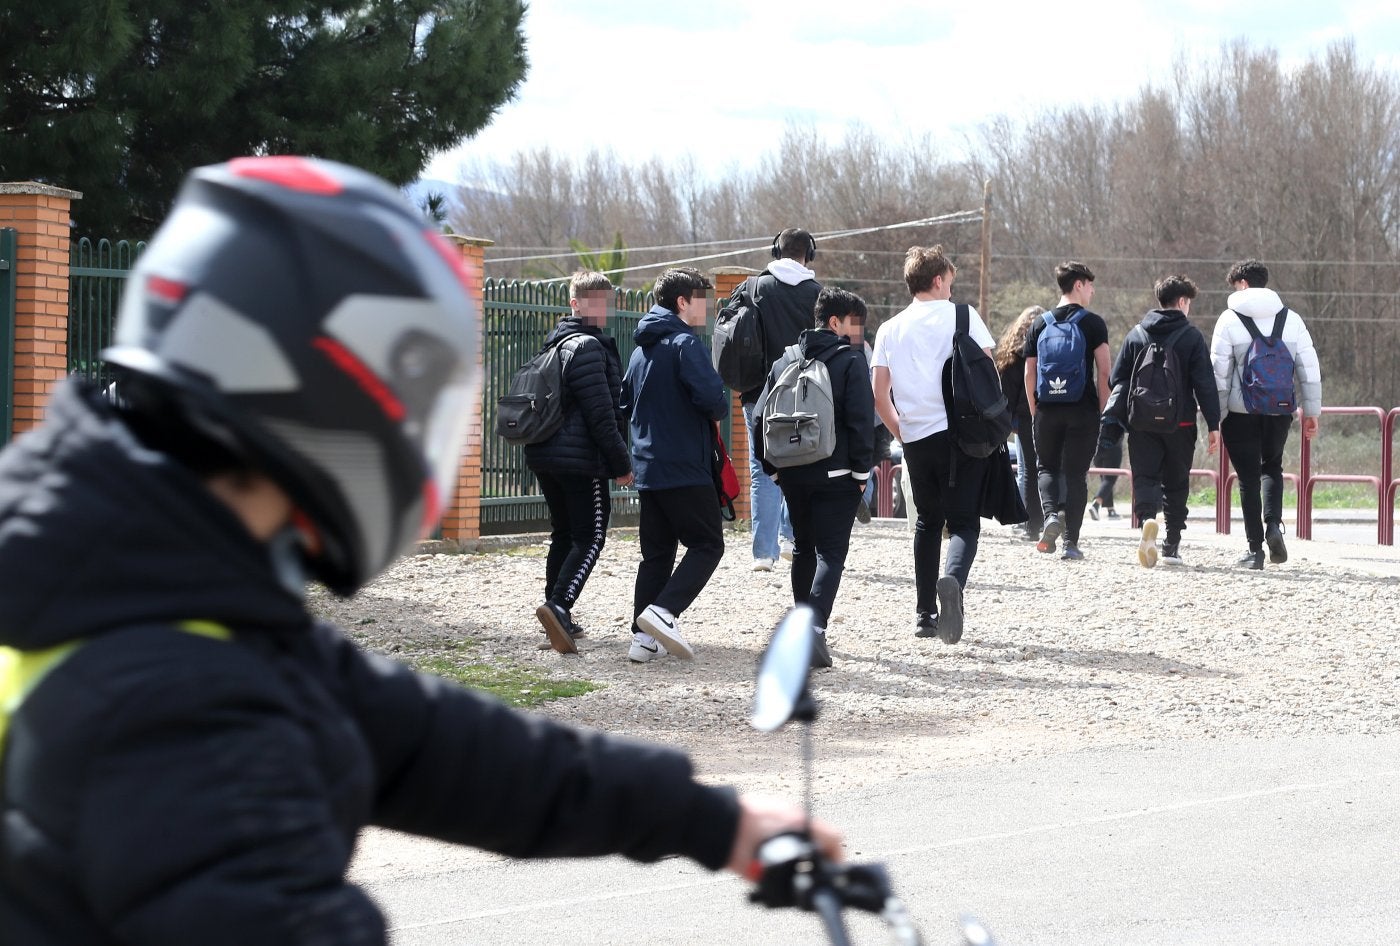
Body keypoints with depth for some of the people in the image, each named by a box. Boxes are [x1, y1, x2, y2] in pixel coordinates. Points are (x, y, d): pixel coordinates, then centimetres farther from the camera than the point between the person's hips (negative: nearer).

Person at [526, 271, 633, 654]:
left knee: (564, 534, 16)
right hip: (581, 459, -9)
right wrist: (622, 464, -12)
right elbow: (600, 414, -18)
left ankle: (559, 620, 16)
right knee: (591, 537, -8)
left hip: (544, 455, 9)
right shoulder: (588, 346, -14)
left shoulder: (556, 343, 17)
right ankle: (559, 606, -24)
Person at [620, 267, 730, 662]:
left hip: (648, 466, 8)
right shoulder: (685, 343, -12)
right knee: (707, 544, -1)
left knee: (656, 552, 11)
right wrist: (719, 411, -2)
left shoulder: (643, 348, 15)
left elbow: (626, 403, 22)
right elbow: (711, 396, -23)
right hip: (685, 467, -8)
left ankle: (644, 637, 7)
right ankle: (662, 611, -18)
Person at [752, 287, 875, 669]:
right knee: (831, 552, -5)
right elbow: (862, 420, -14)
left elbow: (760, 419, 9)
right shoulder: (851, 360, -8)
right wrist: (862, 470, -6)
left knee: (803, 548, 21)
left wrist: (773, 466, 15)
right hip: (836, 475, -5)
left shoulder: (784, 361, 9)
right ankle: (815, 627, -24)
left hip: (793, 475, 5)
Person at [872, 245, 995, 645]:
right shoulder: (962, 316, 0)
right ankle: (953, 579, -34)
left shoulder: (890, 329, 9)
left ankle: (925, 614, 16)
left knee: (928, 522, 19)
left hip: (916, 438, 3)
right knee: (964, 522, -1)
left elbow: (879, 394, 5)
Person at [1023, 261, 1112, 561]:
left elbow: (1029, 373, 8)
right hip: (1082, 409, -2)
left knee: (1047, 468, 16)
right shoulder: (1092, 323, -2)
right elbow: (1103, 371, -7)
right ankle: (1071, 542, 1)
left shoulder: (1040, 324, 8)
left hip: (1047, 410, 2)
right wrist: (1102, 410, 0)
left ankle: (1051, 514, -12)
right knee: (1076, 473, 4)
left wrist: (1034, 411, 15)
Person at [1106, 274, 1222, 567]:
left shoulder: (1136, 335, 6)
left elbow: (1116, 380, 7)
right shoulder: (1192, 336, -2)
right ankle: (1172, 545, 12)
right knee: (1176, 482, 11)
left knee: (1145, 477, -1)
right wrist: (1213, 425, -5)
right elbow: (1205, 384, -6)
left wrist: (1114, 422, 14)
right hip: (1180, 423, -1)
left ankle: (1148, 518, -32)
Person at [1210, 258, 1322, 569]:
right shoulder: (1291, 319, 6)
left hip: (1242, 412, -3)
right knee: (1272, 467, 22)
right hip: (1280, 411, 3)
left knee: (1249, 478, 4)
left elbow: (1219, 371, -6)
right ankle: (1273, 524, -3)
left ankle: (1255, 549, 3)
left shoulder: (1230, 319, -4)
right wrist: (1311, 411, 10)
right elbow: (1309, 367, 5)